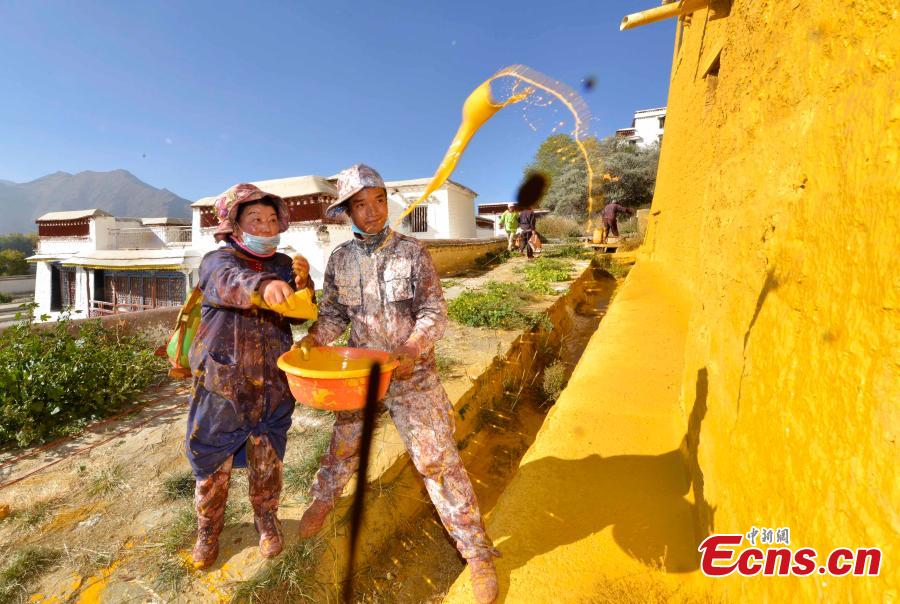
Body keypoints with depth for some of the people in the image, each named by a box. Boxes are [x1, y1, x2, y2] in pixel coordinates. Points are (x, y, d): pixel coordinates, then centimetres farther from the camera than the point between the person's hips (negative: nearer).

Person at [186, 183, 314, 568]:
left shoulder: (283, 265, 4)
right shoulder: (217, 261, -7)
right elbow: (229, 282, -32)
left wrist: (302, 283, -23)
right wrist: (264, 285, -54)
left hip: (271, 381, 2)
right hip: (221, 380, -2)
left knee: (267, 458, 14)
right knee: (214, 459, 11)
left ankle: (267, 521, 37)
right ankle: (208, 529, 36)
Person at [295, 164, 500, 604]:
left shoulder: (412, 251, -8)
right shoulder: (340, 258, 1)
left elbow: (434, 311, -11)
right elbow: (334, 312, 7)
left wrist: (412, 350, -27)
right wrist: (313, 338, -12)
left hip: (412, 372, -3)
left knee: (437, 459, -1)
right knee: (343, 444, 22)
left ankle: (477, 554, 17)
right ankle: (322, 500, 55)